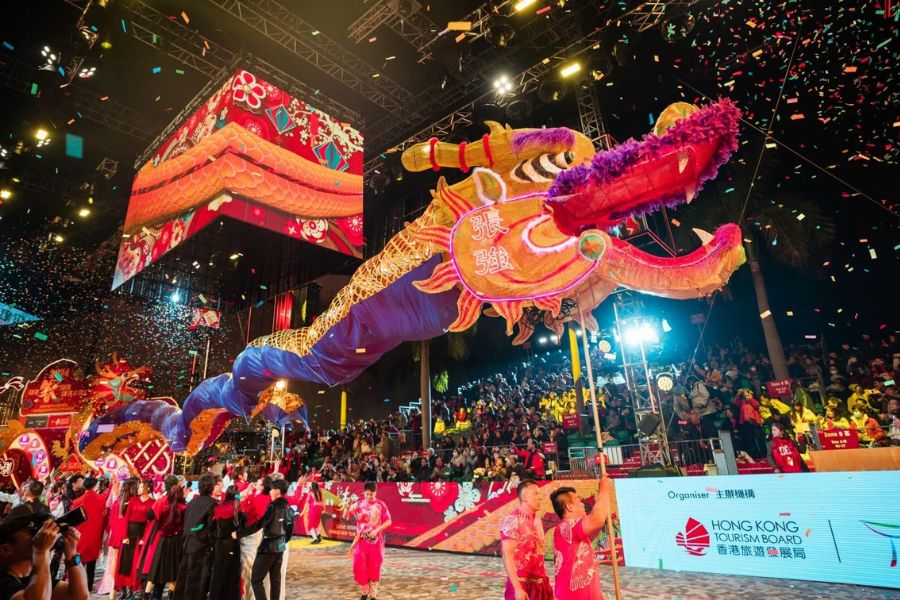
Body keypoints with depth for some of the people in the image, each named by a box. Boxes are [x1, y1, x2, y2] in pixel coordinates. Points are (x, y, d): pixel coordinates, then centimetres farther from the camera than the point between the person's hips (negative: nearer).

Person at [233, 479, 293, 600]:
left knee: (256, 579, 1)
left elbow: (257, 525, -17)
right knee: (276, 579, 13)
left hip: (268, 547, -7)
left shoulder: (273, 507, -17)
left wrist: (238, 533, -8)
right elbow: (290, 528, 11)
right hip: (280, 547, 8)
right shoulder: (287, 508, 5)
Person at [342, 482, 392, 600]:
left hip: (376, 541, -2)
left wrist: (377, 530, -17)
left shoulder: (381, 505, -7)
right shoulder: (358, 504, -2)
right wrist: (347, 506, -25)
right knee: (360, 567, 2)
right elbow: (345, 516, -4)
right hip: (361, 541, 2)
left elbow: (388, 521, -5)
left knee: (374, 568, 4)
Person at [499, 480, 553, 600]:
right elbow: (507, 556, -18)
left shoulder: (536, 519, 9)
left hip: (540, 584, 7)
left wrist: (545, 581, 12)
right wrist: (517, 588, -22)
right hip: (521, 585, -7)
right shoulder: (512, 520, -15)